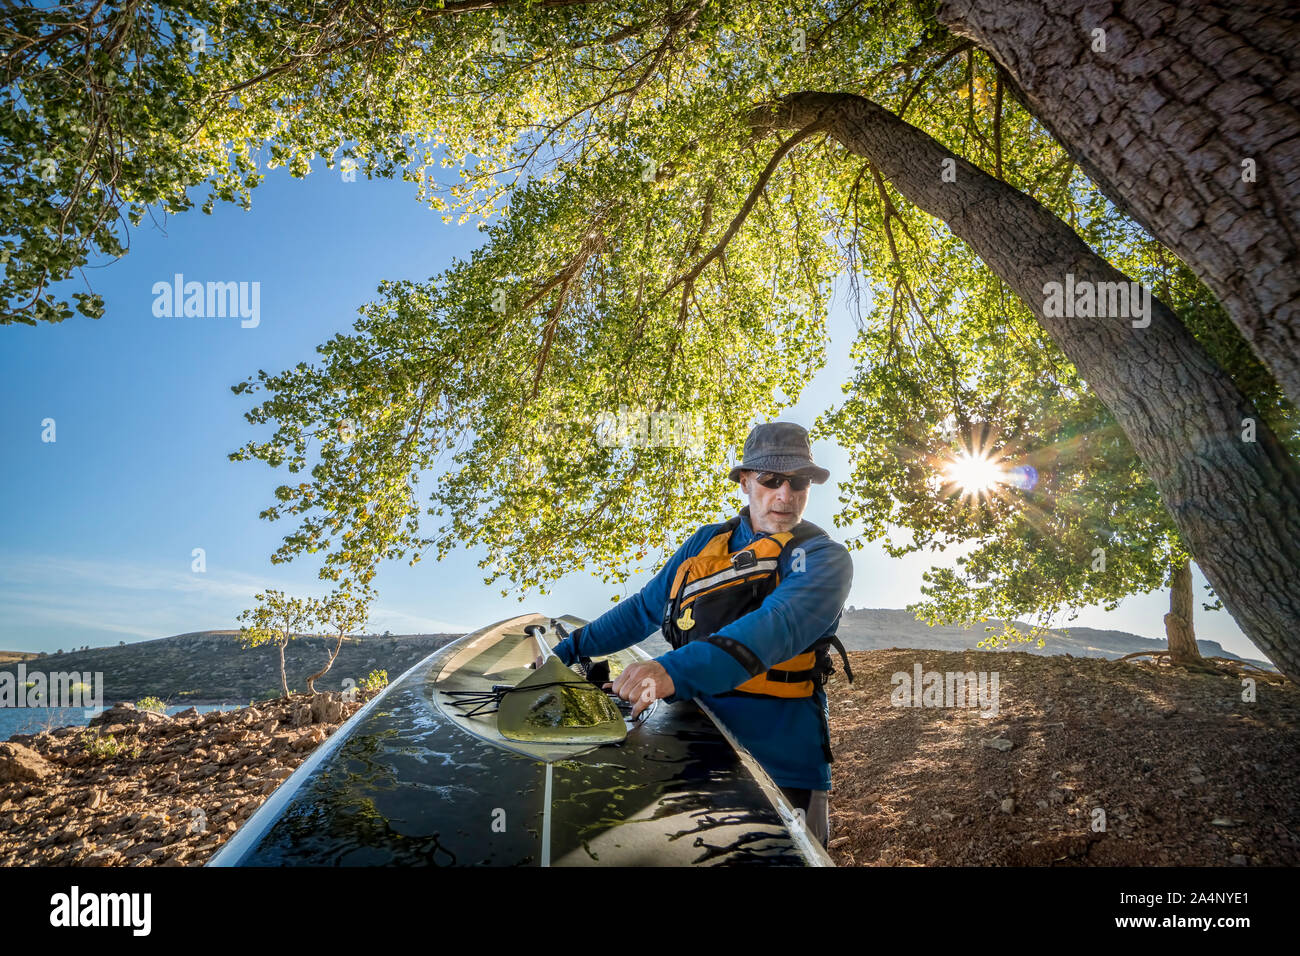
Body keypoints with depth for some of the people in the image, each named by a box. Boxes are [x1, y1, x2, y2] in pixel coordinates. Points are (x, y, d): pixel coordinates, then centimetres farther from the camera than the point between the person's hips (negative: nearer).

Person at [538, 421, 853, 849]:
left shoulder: (824, 557, -5)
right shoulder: (707, 543, 13)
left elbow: (781, 625, -25)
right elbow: (644, 609, 26)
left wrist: (677, 671, -40)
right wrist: (566, 651, 27)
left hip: (780, 769, -4)